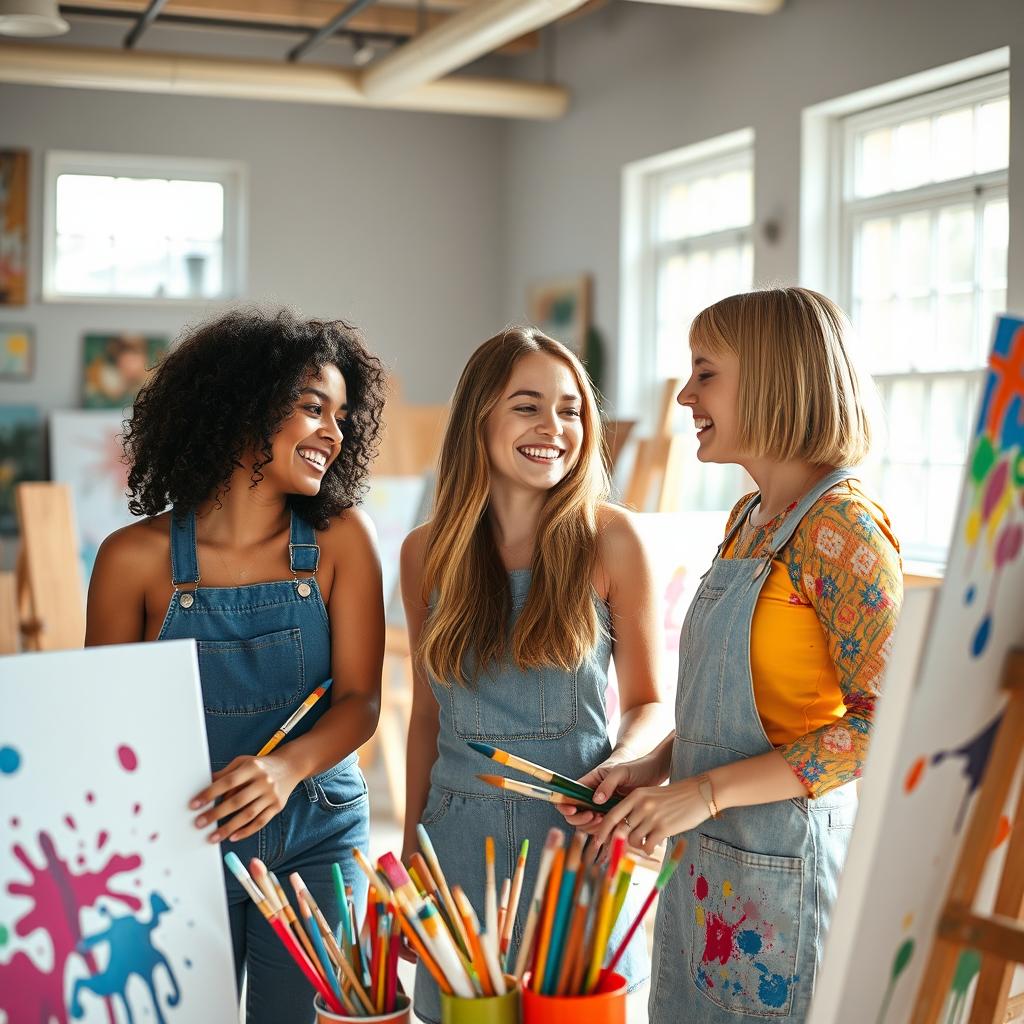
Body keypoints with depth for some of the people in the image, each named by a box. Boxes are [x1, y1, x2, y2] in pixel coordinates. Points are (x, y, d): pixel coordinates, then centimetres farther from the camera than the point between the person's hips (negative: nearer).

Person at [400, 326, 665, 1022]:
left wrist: (619, 766, -20)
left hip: (577, 831, -2)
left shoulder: (609, 540, -7)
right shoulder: (427, 553, 1)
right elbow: (428, 714, 10)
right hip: (462, 831, 2)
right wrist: (410, 845, 12)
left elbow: (649, 702, -1)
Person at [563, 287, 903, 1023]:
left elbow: (883, 721, -21)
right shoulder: (748, 518, 10)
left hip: (784, 861, -8)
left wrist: (707, 790, -22)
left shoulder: (841, 525, -17)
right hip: (703, 862, 8)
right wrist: (654, 768, 2)